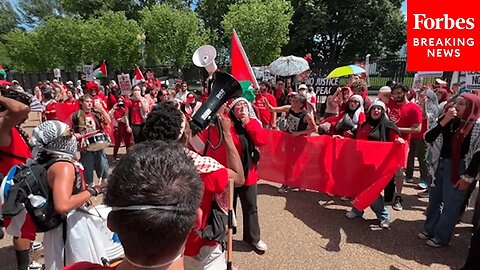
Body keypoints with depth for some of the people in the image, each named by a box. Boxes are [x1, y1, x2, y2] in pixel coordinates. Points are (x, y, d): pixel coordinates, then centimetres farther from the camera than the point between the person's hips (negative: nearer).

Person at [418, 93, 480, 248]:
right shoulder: (449, 121, 4)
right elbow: (428, 138, -3)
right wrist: (444, 122, -13)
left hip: (458, 169, -5)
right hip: (440, 164, 5)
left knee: (450, 204, 6)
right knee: (435, 199, 16)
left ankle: (442, 237, 21)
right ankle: (430, 229, 32)